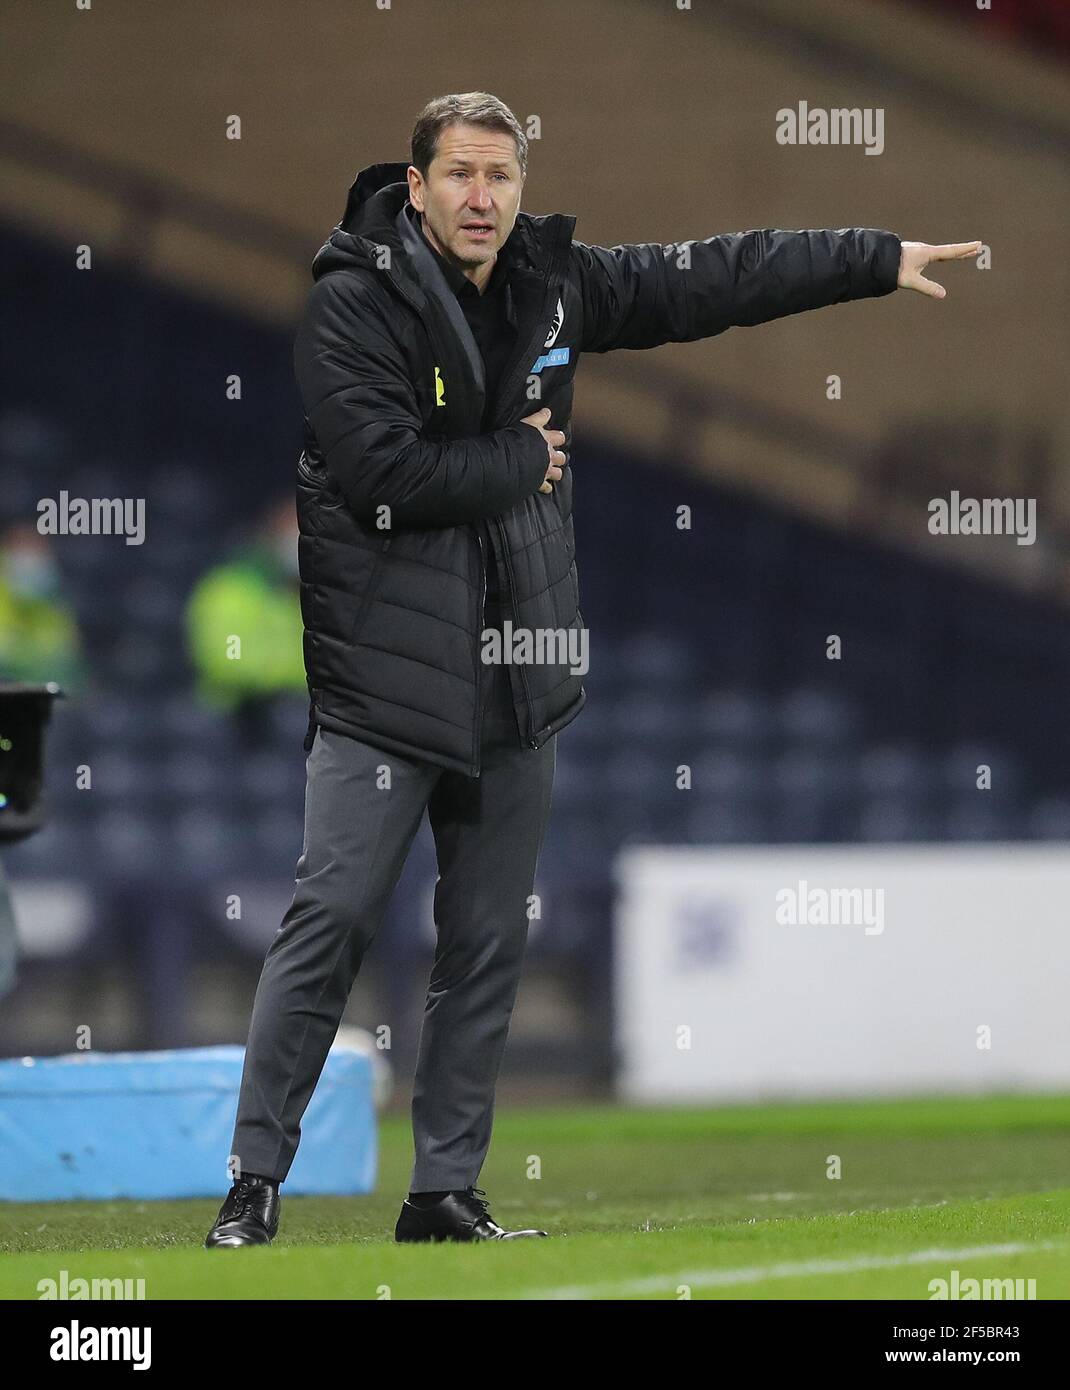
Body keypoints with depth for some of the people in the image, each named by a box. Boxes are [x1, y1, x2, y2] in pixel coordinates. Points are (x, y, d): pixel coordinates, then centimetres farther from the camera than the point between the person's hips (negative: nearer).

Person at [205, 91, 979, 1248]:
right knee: (330, 920, -8)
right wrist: (518, 463, -8)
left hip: (516, 676, 6)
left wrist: (882, 260, 20)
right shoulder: (354, 303, -11)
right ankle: (254, 1179, -2)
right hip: (382, 674, -6)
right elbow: (382, 470, -22)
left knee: (489, 945, 8)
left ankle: (445, 1191, 15)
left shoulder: (553, 284, 7)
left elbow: (710, 279, 17)